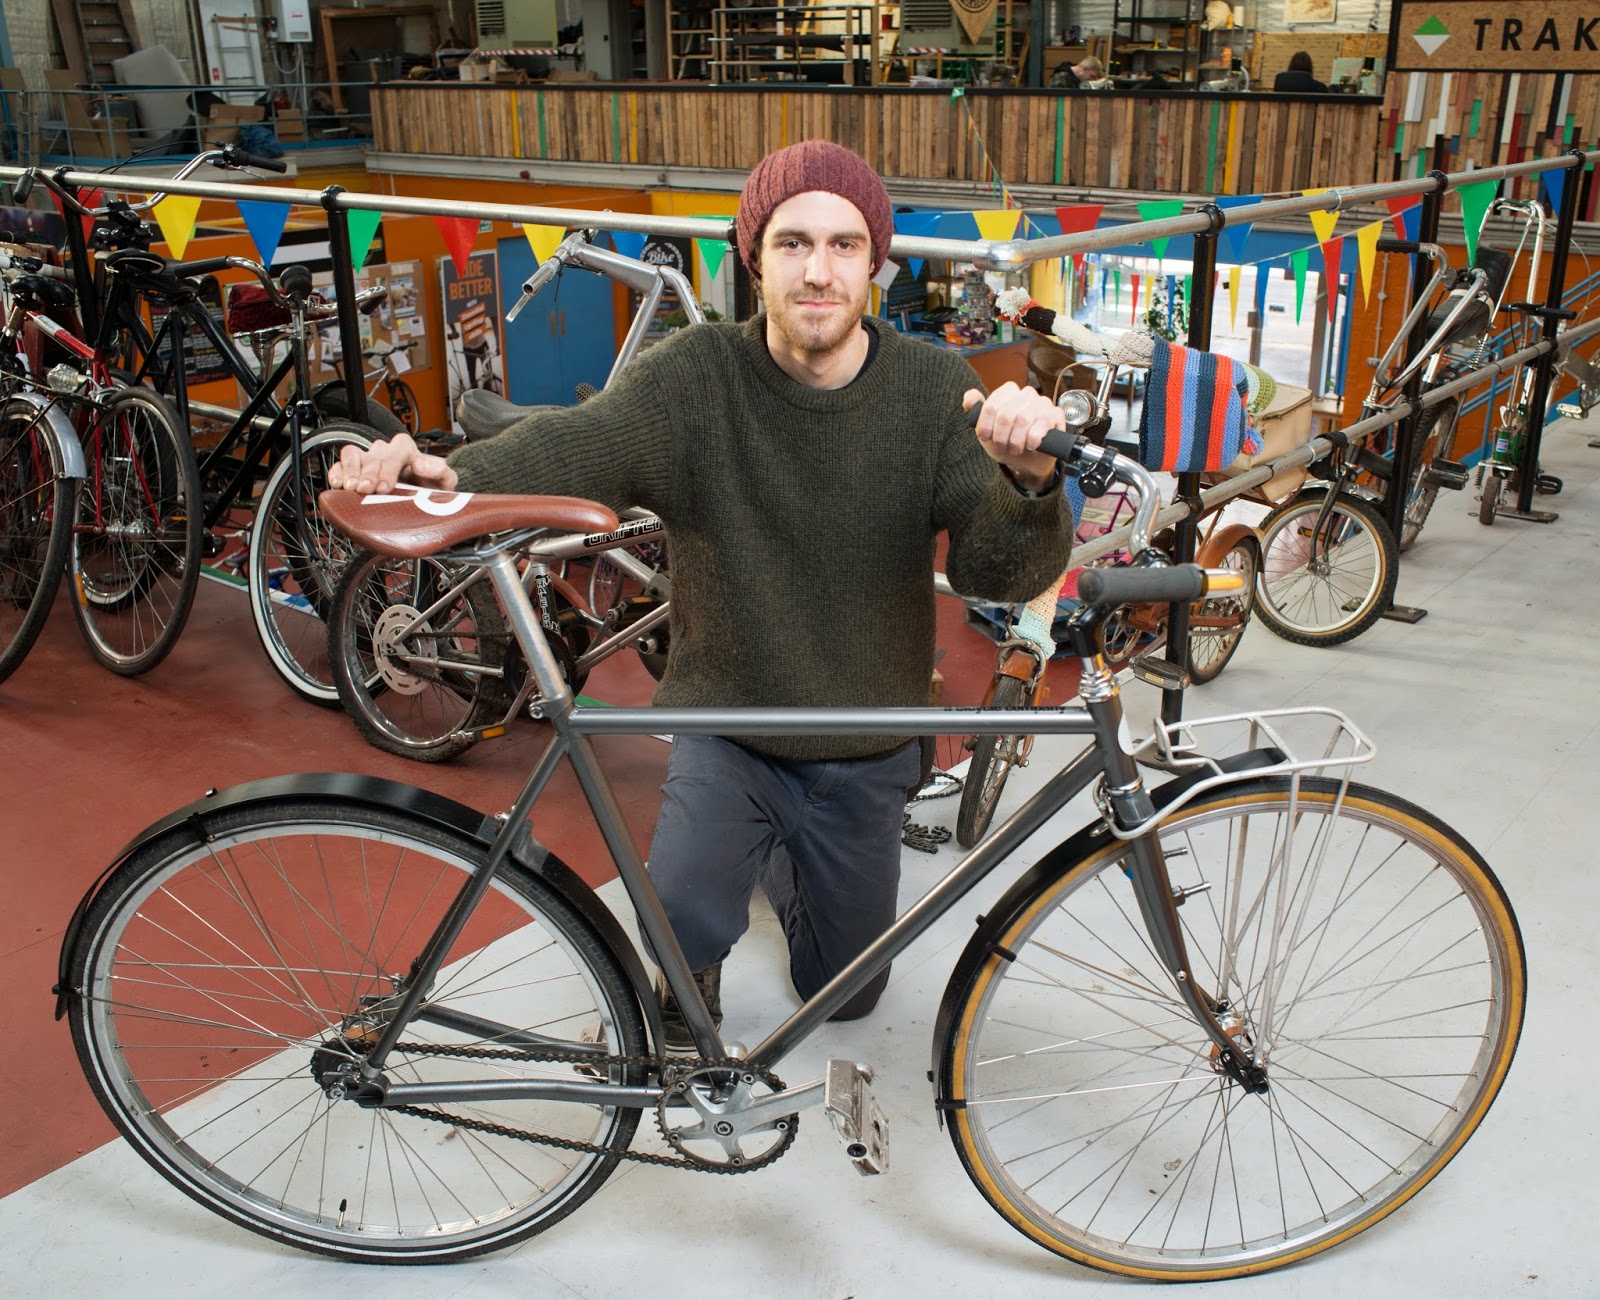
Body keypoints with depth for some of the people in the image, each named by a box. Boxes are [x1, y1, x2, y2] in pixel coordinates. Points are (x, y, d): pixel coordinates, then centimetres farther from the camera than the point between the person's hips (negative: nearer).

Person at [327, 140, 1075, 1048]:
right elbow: (576, 446, -32)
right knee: (679, 930, -27)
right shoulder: (696, 378, -15)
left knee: (846, 992, 16)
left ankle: (785, 861, 48)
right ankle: (683, 1004, 12)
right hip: (728, 727, -2)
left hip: (866, 753, 2)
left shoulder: (935, 388, -13)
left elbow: (997, 573, -23)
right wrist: (450, 476, -53)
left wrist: (1030, 482, -46)